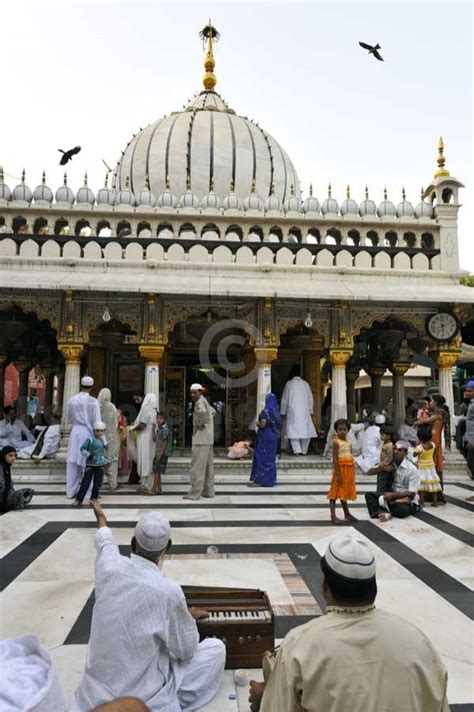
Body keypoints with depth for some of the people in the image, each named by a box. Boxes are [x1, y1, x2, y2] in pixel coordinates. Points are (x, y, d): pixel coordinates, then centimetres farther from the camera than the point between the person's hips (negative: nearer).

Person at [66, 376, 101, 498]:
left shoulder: (72, 400, 0)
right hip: (87, 433, -4)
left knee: (72, 463, 11)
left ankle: (71, 491, 18)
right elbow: (96, 422, -10)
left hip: (75, 432, 4)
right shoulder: (93, 401, -12)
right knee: (87, 463, 5)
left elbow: (69, 419, 11)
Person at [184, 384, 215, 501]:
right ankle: (208, 491, 19)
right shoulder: (205, 402, 17)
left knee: (198, 468, -7)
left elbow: (202, 412, -36)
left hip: (200, 439, -10)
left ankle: (194, 493, -5)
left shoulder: (200, 402, -12)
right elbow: (212, 411, 37)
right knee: (208, 467, 13)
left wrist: (200, 424, -21)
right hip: (208, 439, 10)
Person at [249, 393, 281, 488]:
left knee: (263, 458, -3)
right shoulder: (276, 411, 6)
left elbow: (263, 425, -22)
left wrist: (257, 423, -3)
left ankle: (261, 480, -2)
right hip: (273, 437, 8)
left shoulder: (265, 411, -16)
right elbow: (279, 425, 10)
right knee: (271, 458, 12)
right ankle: (271, 479, 17)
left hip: (265, 437, -8)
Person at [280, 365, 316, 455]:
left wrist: (283, 412, 10)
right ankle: (304, 451, 12)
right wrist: (310, 410, 16)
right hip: (305, 412, 2)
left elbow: (284, 399, 2)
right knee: (306, 431, 11)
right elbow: (310, 399, 7)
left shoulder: (289, 383, -1)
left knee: (293, 431, 1)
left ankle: (297, 450, -10)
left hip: (292, 412, -2)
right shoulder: (305, 384, 4)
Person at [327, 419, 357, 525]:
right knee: (335, 493, -3)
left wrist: (353, 473, 11)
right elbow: (335, 459, -15)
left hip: (349, 470, 7)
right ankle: (333, 516, -2)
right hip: (340, 469, -7)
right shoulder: (336, 442, -11)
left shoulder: (348, 442, 10)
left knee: (345, 492, 18)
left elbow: (351, 458, 13)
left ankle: (347, 514, 29)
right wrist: (338, 474, -19)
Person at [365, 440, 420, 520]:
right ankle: (384, 512, -39)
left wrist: (392, 495, -23)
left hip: (408, 501, -5)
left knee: (403, 510, -40)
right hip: (392, 496, 5)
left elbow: (411, 493, -15)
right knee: (369, 495, -14)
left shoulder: (412, 468, -13)